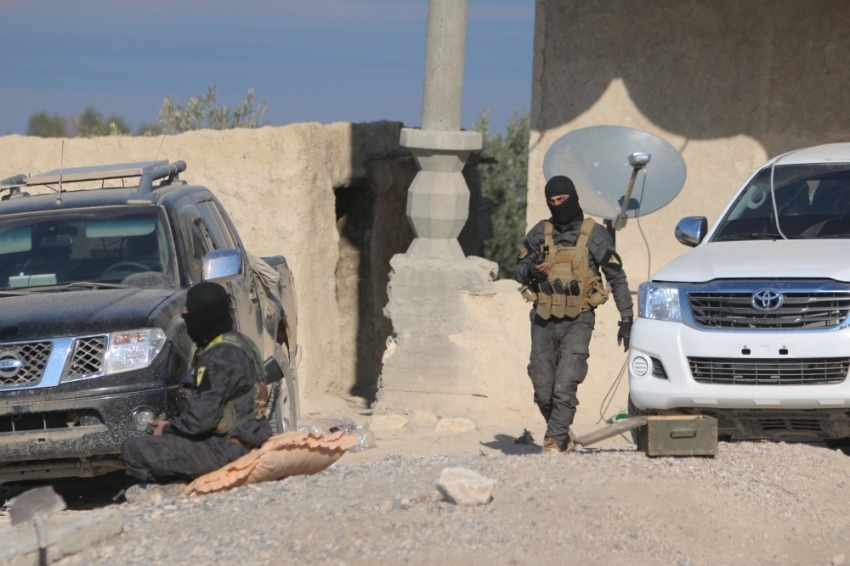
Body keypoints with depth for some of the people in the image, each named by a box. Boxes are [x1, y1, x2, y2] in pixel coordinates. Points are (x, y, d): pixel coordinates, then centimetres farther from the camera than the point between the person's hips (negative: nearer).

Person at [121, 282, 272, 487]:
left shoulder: (219, 358, -21)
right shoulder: (239, 343, 11)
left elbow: (202, 417, -24)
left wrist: (168, 428, -6)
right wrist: (172, 426, 14)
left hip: (225, 448, -10)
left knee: (132, 449, -13)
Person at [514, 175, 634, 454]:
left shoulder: (595, 235, 1)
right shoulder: (540, 233, 9)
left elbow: (617, 278, 5)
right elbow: (518, 271, 14)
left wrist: (626, 319, 0)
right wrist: (531, 269, -11)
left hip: (578, 321, -3)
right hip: (543, 320, 3)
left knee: (565, 386, -16)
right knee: (543, 390, 5)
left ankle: (555, 440, -14)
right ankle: (562, 436, 23)